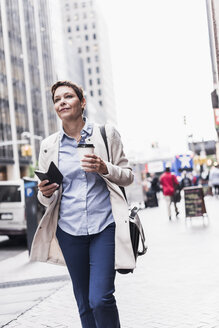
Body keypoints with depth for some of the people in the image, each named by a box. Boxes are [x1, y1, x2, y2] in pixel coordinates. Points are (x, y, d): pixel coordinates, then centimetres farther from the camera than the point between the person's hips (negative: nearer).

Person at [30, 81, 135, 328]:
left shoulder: (106, 133, 2)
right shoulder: (49, 146, 8)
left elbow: (127, 176, 6)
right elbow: (45, 197, 13)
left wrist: (104, 169, -14)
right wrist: (46, 193, -11)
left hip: (104, 226, -2)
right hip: (69, 230, 3)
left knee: (101, 299, -11)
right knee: (84, 304, 10)